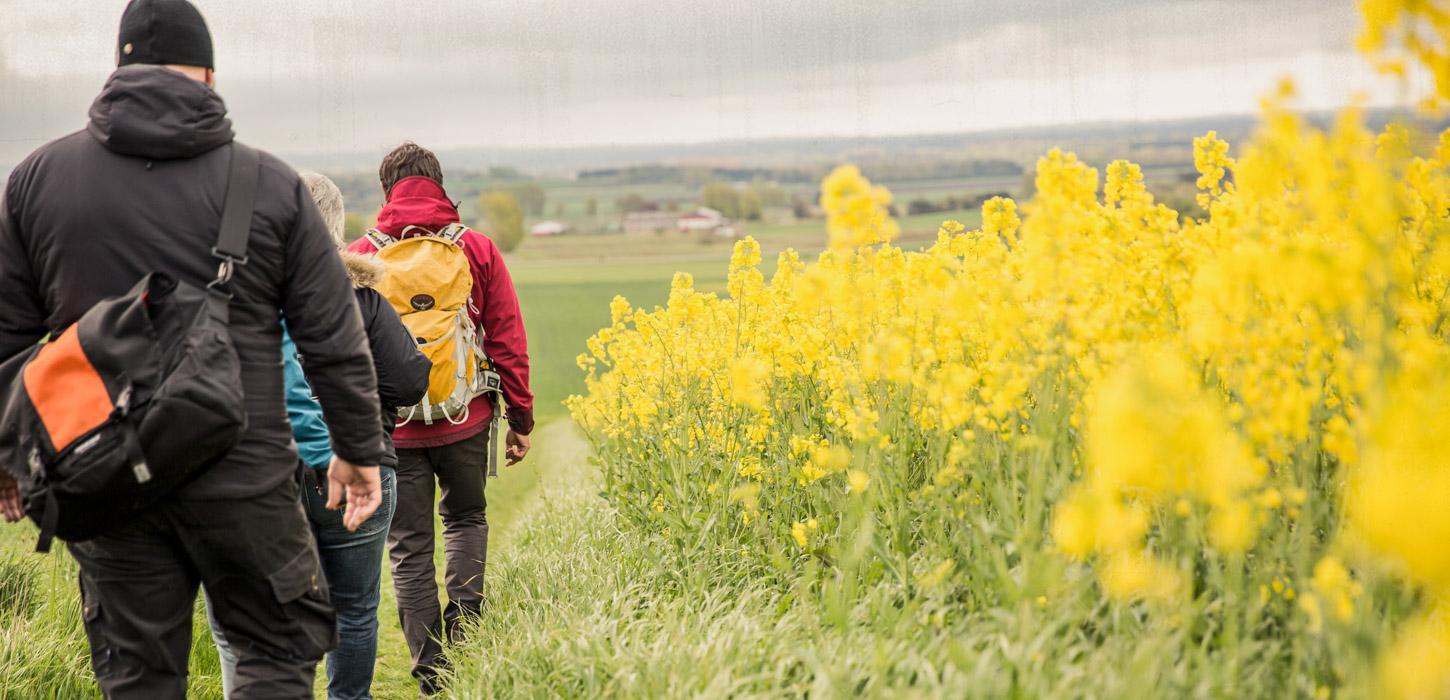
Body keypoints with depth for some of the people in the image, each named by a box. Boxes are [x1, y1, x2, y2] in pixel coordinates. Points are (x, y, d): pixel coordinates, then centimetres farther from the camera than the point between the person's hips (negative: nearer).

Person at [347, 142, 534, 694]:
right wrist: (521, 418, 10)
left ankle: (433, 676, 5)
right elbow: (507, 342, 2)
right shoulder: (478, 250, 0)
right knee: (465, 518, 25)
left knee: (409, 548, 7)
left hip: (391, 427, -1)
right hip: (464, 421, 1)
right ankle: (464, 618, 5)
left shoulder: (361, 257, -1)